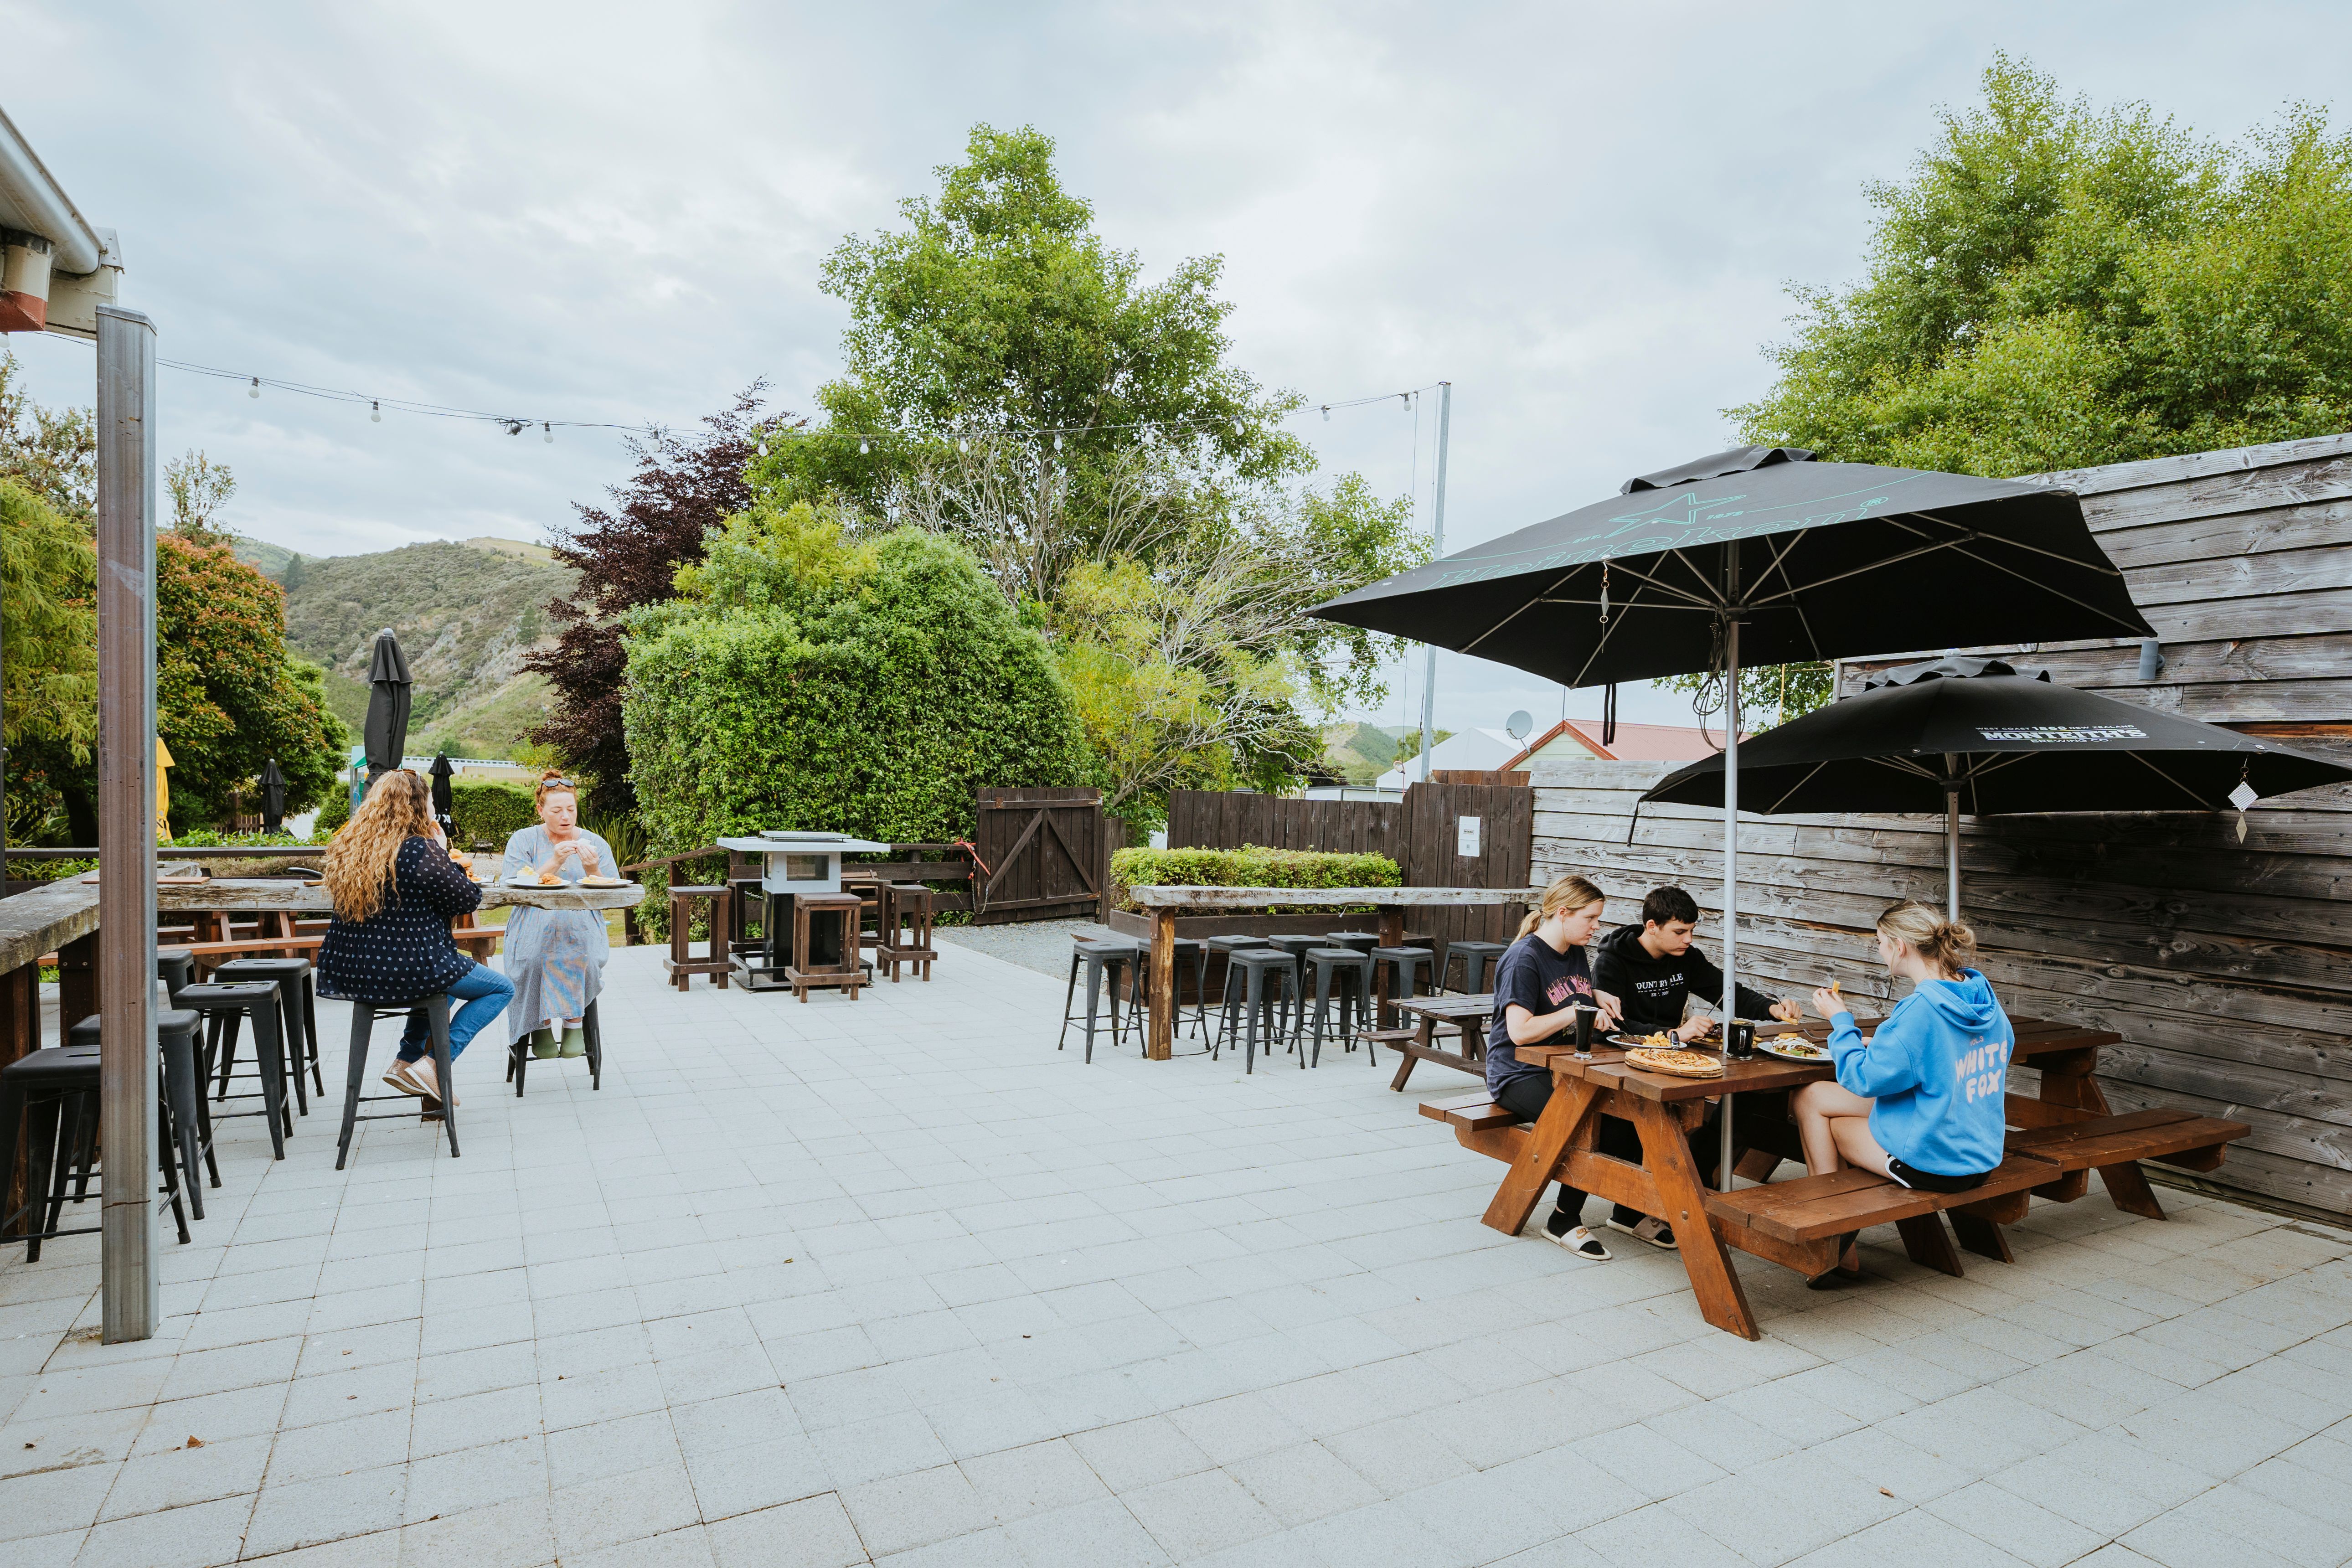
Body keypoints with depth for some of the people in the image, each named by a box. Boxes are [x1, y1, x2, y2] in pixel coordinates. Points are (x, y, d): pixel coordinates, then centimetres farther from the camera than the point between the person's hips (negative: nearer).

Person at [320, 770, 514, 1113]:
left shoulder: (348, 848, 4)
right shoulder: (419, 849, -19)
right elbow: (469, 899, -10)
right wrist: (442, 852, -1)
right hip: (403, 971, -8)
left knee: (441, 980, 36)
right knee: (502, 989, 9)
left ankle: (407, 1060, 28)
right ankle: (432, 1065, 0)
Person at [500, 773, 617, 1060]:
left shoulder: (596, 844, 12)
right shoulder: (522, 840, 9)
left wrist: (592, 870, -13)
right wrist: (554, 862, -16)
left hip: (583, 927, 0)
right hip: (533, 925, 0)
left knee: (577, 936, -35)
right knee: (533, 949, -35)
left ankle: (574, 1022, -25)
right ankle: (541, 1026, -20)